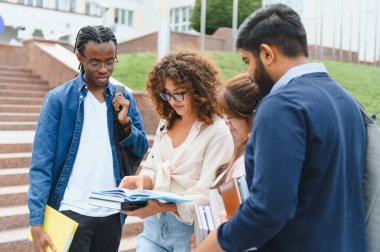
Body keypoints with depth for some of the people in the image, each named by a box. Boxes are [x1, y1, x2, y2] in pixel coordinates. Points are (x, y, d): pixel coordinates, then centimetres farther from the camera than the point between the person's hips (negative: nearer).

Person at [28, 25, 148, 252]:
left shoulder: (124, 98, 5)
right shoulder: (58, 99, -7)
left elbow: (141, 150, 9)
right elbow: (42, 163, -9)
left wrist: (125, 122, -10)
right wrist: (37, 222, -16)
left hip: (112, 212, 4)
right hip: (72, 212, -3)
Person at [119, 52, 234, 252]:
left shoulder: (218, 133, -14)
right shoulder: (166, 124, 9)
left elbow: (208, 195, -18)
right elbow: (152, 170, 13)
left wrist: (164, 206, -31)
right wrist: (141, 180, -10)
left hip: (190, 229, -5)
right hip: (154, 224, 6)